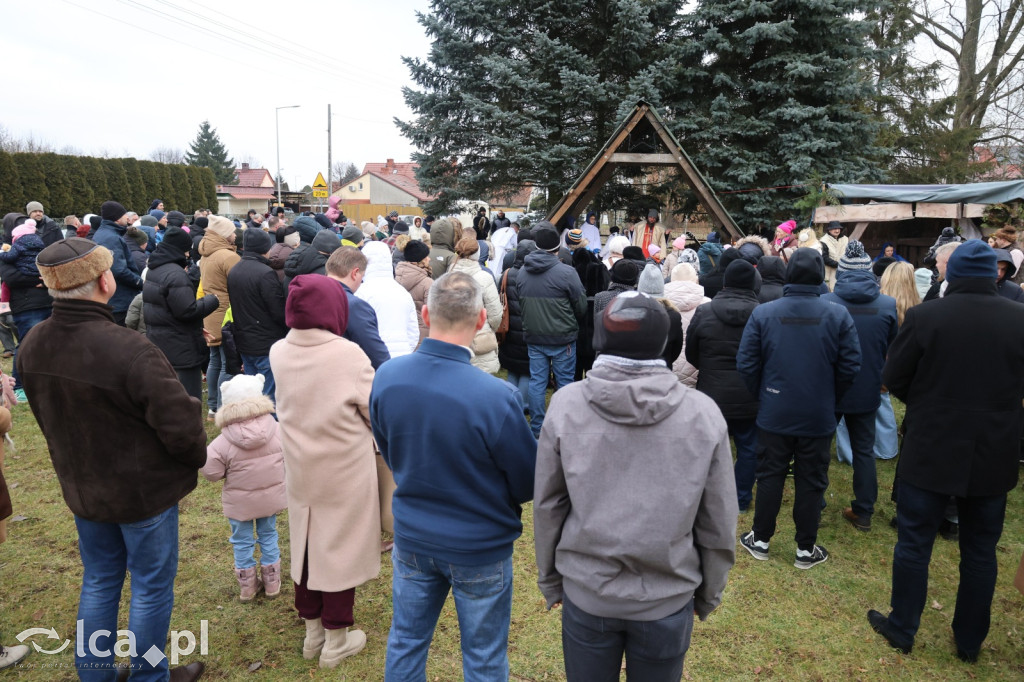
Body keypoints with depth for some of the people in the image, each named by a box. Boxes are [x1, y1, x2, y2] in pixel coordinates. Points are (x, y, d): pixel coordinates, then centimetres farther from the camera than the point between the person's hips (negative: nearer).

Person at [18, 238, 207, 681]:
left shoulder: (31, 346, -7)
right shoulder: (129, 351, -32)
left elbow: (46, 417, 8)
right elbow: (180, 424, -27)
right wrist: (197, 458, -6)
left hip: (81, 489, 7)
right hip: (144, 491, -6)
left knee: (99, 581, 24)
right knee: (151, 586, 13)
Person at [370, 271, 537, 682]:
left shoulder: (385, 377, -15)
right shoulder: (496, 397, -31)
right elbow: (529, 486, -16)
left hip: (412, 538, 4)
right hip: (479, 547, -4)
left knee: (406, 640, 25)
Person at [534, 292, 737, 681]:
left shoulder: (566, 405, -14)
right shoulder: (703, 413, -14)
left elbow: (547, 504, -5)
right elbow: (718, 522, -5)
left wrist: (549, 579, 10)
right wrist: (709, 593, 11)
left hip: (585, 591, 0)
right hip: (669, 598, 0)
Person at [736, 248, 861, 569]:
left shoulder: (762, 313, -11)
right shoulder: (838, 315, -10)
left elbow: (746, 364, -8)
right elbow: (850, 367, -6)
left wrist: (763, 395, 8)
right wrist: (829, 398, 11)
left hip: (774, 414, 0)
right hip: (819, 417, 0)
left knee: (770, 477, 13)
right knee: (811, 482, 12)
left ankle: (760, 540, 25)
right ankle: (806, 549, 23)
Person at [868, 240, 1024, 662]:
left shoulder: (924, 317, -15)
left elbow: (893, 379, -7)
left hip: (930, 451, -3)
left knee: (913, 544, 11)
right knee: (980, 551, 17)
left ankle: (902, 629, 25)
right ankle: (970, 642, 31)